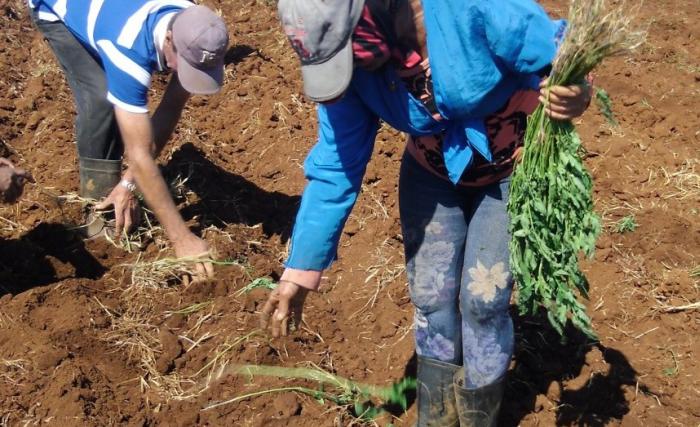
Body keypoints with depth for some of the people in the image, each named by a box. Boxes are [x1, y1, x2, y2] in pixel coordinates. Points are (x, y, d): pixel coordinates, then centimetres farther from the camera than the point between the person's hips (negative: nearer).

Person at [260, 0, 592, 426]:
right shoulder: (349, 66, -19)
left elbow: (560, 55, -23)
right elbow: (335, 167, -12)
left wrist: (573, 92, -49)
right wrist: (301, 270, -11)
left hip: (512, 170, -3)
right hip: (433, 171, 4)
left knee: (483, 300, -6)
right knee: (431, 297, 4)